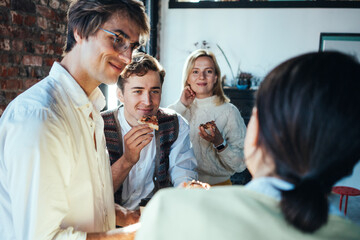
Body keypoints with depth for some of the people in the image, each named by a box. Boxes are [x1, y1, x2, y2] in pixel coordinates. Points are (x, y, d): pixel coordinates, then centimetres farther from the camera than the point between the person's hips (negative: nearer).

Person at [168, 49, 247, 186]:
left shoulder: (229, 112, -2)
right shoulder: (182, 108, 9)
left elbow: (240, 165, -3)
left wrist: (219, 143, -18)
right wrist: (181, 105, -6)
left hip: (217, 185, -1)